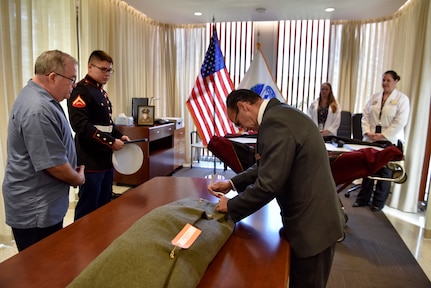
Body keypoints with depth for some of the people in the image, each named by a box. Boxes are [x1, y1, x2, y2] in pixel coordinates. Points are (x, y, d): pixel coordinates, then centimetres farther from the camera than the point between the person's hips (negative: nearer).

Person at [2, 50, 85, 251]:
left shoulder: (39, 98, 8)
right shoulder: (38, 110, -27)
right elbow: (54, 164, -25)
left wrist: (74, 175, 15)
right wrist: (78, 179, -6)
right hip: (35, 210, -10)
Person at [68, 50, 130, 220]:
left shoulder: (101, 91, 16)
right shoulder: (81, 91, -14)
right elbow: (80, 125, -24)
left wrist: (119, 136, 8)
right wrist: (111, 141, -22)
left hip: (106, 158, 10)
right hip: (90, 160, -9)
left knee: (105, 205, 19)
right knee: (88, 208, 3)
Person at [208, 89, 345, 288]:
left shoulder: (275, 122, -25)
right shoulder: (280, 113, 8)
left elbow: (269, 184, -26)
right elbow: (266, 166, 15)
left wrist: (231, 207, -11)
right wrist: (232, 183, 10)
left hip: (311, 225, -9)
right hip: (313, 217, 9)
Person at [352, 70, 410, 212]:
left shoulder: (402, 99, -1)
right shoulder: (374, 97, 12)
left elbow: (400, 122, -10)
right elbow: (365, 115, 9)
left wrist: (383, 135, -15)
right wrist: (367, 131, -5)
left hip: (389, 142, -3)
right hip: (370, 140, 4)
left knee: (384, 172, 5)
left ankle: (378, 202, 17)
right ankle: (363, 199, 19)